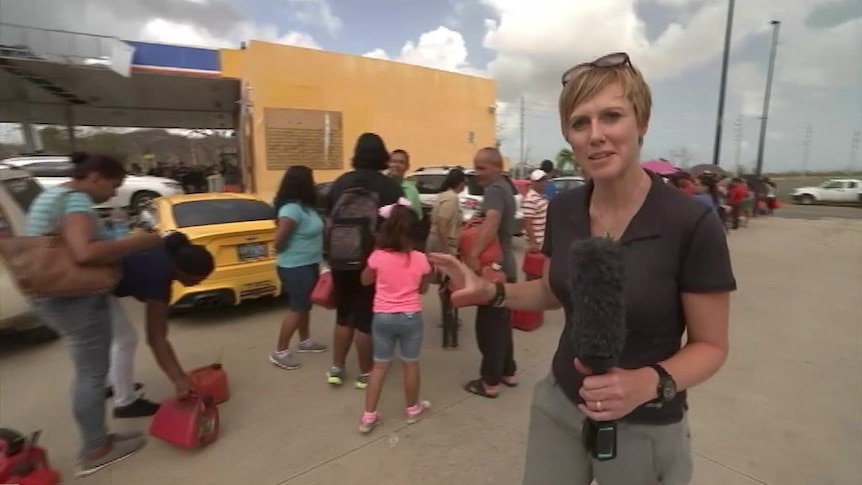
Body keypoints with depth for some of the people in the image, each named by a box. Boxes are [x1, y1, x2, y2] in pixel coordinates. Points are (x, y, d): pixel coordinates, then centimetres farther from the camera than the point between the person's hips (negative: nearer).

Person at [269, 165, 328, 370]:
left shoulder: (304, 206, 5)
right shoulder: (292, 209, -24)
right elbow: (278, 241, -25)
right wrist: (289, 252, -5)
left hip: (308, 264, 9)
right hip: (295, 267, -9)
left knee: (305, 305, 21)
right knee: (297, 308, 0)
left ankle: (305, 341, 38)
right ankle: (279, 352, 13)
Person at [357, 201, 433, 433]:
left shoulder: (377, 257, -11)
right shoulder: (420, 259, -10)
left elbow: (365, 281, 7)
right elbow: (423, 289, 4)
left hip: (383, 317, 1)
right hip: (411, 317, 0)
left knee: (380, 365, 12)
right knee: (410, 364, 15)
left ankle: (368, 416, 18)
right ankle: (412, 409, 33)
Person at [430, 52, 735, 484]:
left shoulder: (691, 223, -21)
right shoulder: (562, 210, -8)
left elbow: (710, 345, -11)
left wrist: (649, 383, -30)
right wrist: (491, 291, -9)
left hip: (645, 429, -3)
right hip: (557, 406, 4)